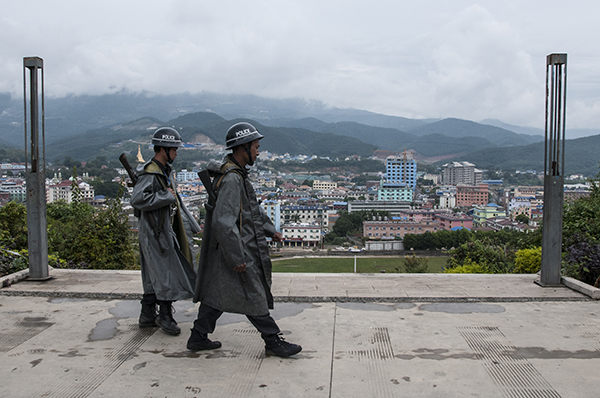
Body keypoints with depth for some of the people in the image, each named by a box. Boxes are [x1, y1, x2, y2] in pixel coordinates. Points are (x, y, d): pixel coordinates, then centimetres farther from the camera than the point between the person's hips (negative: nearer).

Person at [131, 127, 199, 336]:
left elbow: (175, 201, 22)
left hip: (164, 230, 10)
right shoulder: (150, 174, -17)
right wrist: (166, 196, -22)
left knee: (156, 275, 15)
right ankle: (165, 316, 10)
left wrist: (191, 225, 20)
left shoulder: (164, 172, 14)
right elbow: (137, 199, -30)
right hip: (155, 232, -10)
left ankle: (147, 315, 24)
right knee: (167, 274, -3)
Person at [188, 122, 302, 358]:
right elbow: (223, 222, -28)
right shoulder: (231, 179, -22)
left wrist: (270, 229, 17)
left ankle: (198, 338, 26)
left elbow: (252, 207, 22)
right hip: (237, 248, -10)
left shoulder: (236, 173, 11)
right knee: (253, 297, 2)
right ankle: (274, 342, 14)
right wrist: (237, 258, -25)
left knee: (217, 293, 16)